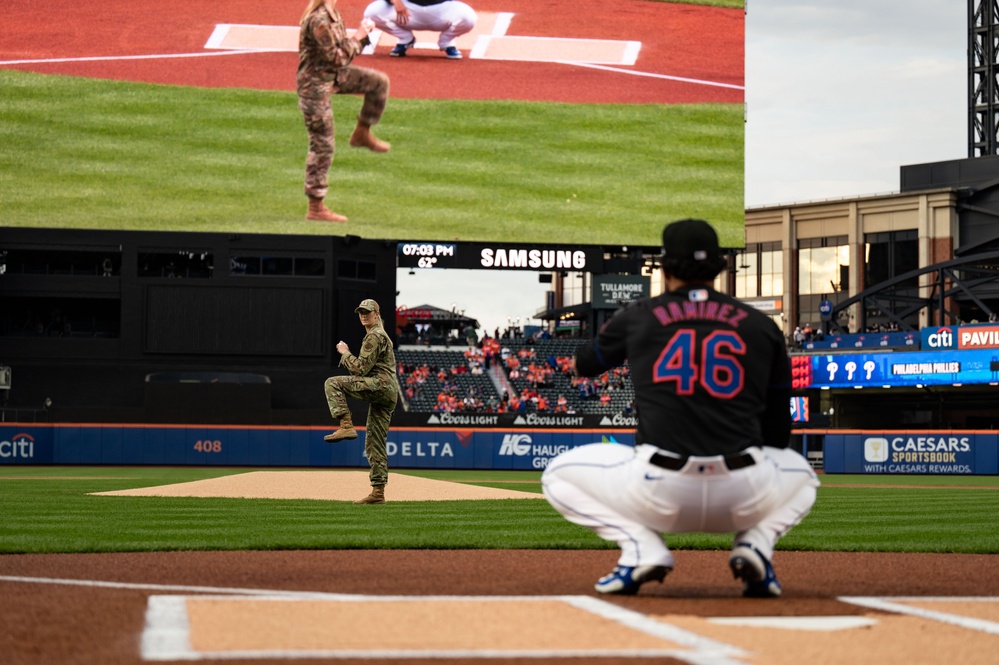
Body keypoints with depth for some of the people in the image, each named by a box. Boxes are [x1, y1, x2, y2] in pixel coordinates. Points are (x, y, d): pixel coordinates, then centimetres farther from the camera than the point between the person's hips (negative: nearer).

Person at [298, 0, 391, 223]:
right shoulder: (318, 20, -25)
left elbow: (345, 49, 12)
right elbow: (337, 58, -25)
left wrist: (362, 35, -4)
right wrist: (357, 38, -13)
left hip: (333, 76, 9)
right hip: (315, 84, -9)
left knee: (378, 82, 9)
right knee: (322, 147, -3)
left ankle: (362, 134, 22)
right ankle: (316, 208, 5)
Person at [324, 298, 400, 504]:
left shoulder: (375, 336, -3)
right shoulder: (381, 335, 30)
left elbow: (361, 368, -11)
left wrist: (345, 353, 2)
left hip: (379, 384, -10)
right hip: (389, 392, 10)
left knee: (333, 383, -16)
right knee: (374, 444, 8)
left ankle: (346, 425, -27)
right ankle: (378, 492, 5)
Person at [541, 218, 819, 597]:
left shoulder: (639, 316, 10)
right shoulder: (762, 326, 13)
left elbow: (584, 364, 31)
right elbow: (778, 431, 17)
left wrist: (608, 330, 52)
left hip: (659, 490, -2)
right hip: (745, 497, 2)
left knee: (560, 476, 22)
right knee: (800, 474, 36)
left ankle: (642, 549, -1)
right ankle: (755, 545, 5)